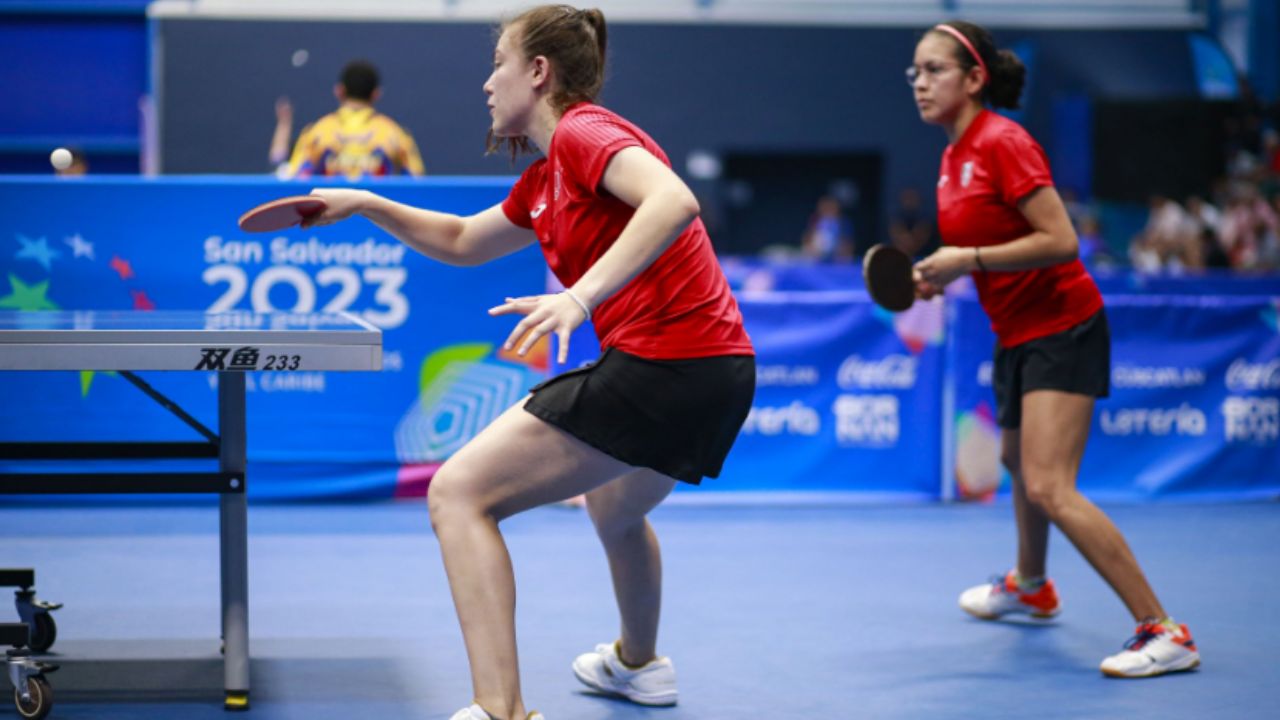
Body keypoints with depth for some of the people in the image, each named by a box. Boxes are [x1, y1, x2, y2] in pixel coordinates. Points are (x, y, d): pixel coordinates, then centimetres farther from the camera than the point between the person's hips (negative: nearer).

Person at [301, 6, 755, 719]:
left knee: (459, 494, -12)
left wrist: (580, 296, -36)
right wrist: (364, 204, 30)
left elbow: (674, 201, -28)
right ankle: (638, 662, 63)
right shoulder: (545, 180, 21)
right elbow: (463, 241, 37)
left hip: (666, 362, -11)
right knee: (614, 507, 39)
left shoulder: (583, 131, -8)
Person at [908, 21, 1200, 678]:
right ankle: (1030, 587, 55)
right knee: (1017, 463, 29)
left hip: (1062, 329, -10)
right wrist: (940, 275, 5)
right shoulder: (954, 156, 9)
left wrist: (966, 259, -24)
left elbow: (1060, 241, -25)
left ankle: (1163, 633, -17)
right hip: (1016, 332, 10)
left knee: (1048, 488, -20)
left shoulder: (1003, 143, -18)